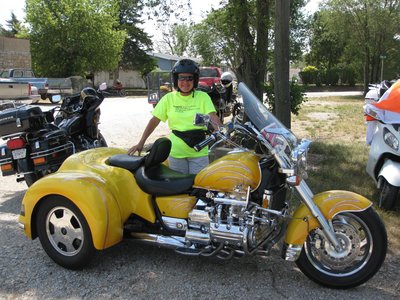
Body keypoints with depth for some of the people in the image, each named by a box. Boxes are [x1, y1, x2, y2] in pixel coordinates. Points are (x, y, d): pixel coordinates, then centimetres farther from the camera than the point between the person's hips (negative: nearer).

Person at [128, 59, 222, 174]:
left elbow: (213, 118, -8)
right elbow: (154, 121, 4)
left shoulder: (203, 97, 0)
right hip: (176, 152, 1)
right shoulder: (169, 98, 3)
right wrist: (141, 143, -1)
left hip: (199, 153, -1)